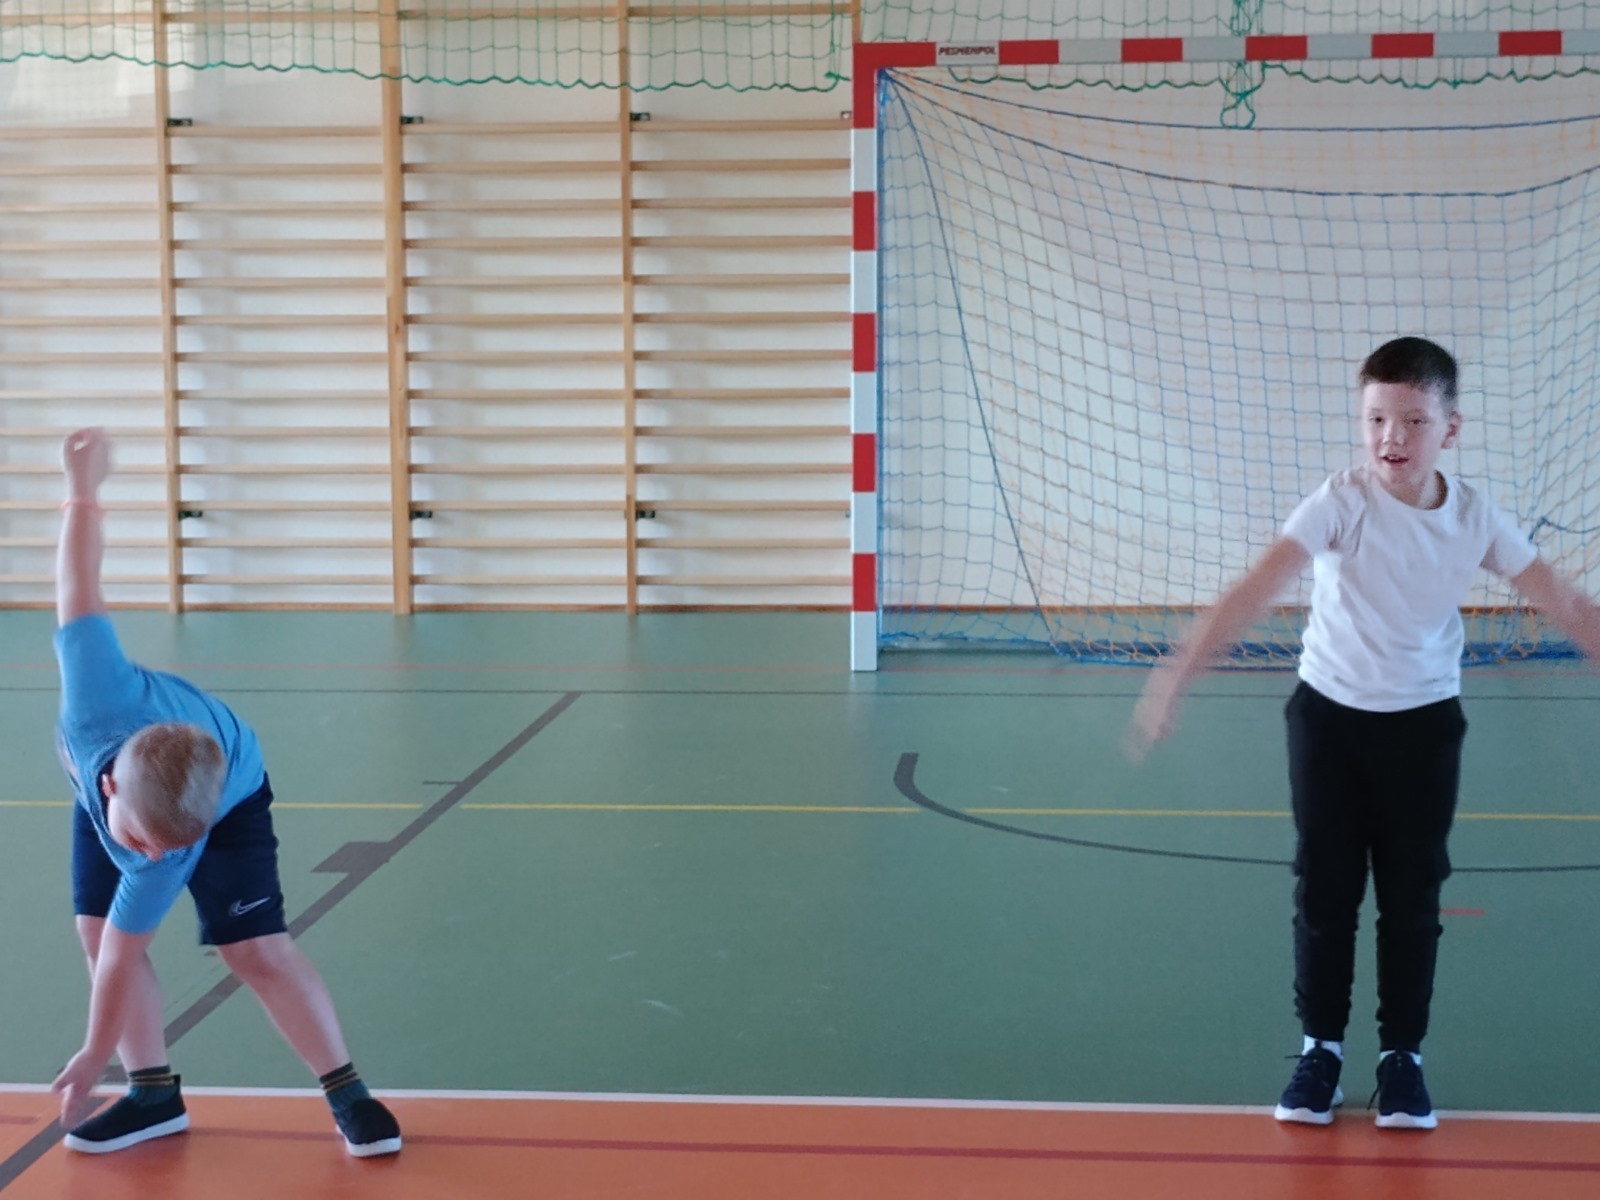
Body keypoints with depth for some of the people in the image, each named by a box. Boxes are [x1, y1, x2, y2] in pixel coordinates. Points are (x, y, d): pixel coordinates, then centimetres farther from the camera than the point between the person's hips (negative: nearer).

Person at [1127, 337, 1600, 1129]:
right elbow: (1255, 592, -29)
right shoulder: (1341, 503, -20)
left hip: (1424, 724, 2)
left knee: (1412, 898, 7)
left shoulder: (1476, 518, -10)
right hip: (1329, 716, -1)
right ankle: (1320, 1043, 23)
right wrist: (1177, 673, -38)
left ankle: (1402, 1051, 23)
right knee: (1324, 891, 6)